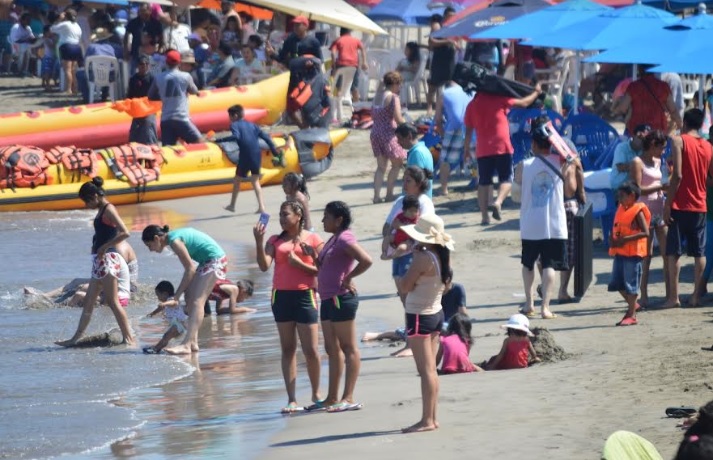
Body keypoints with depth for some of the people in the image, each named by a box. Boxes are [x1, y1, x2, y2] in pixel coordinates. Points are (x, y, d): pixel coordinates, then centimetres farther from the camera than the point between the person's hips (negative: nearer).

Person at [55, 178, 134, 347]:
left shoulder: (108, 209, -12)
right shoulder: (102, 211, 15)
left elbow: (125, 233, -22)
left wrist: (104, 247, -18)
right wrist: (96, 247, 5)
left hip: (107, 259, -10)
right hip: (100, 260, 10)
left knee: (113, 302, -8)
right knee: (89, 302, 14)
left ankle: (129, 338, -5)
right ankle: (76, 338, 20)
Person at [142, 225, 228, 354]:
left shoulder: (175, 241, -18)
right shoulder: (174, 236, 10)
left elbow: (190, 269, -17)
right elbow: (189, 267, 14)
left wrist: (178, 294, -12)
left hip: (214, 260, -10)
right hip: (206, 261, 10)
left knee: (197, 301, -15)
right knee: (190, 298, 9)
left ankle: (187, 345, -23)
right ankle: (193, 342, 7)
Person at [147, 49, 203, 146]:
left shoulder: (158, 78, 3)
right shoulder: (185, 76, -4)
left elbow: (151, 96, 12)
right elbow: (194, 91, 11)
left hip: (165, 120, 3)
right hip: (181, 119, -3)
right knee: (199, 143, 6)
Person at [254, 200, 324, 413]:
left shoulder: (312, 239, 2)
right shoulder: (275, 241, 10)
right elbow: (264, 265, -4)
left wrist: (299, 264, -13)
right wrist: (259, 242, -14)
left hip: (305, 296, -3)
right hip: (281, 297, 3)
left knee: (311, 350, -3)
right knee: (288, 349, 4)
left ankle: (316, 394, 16)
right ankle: (292, 400, 5)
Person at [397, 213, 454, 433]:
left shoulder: (423, 258, -22)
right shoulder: (442, 256, 4)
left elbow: (404, 286, -18)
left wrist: (413, 256, -8)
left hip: (420, 316, -9)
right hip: (436, 314, 9)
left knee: (425, 369, -7)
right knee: (430, 369, 13)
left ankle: (427, 420, -6)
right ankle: (432, 417, 17)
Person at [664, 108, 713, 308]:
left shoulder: (679, 141, -8)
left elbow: (677, 175, -16)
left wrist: (667, 203, -13)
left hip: (680, 206, -4)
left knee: (673, 252, 0)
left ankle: (674, 297, -4)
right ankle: (697, 295, 8)